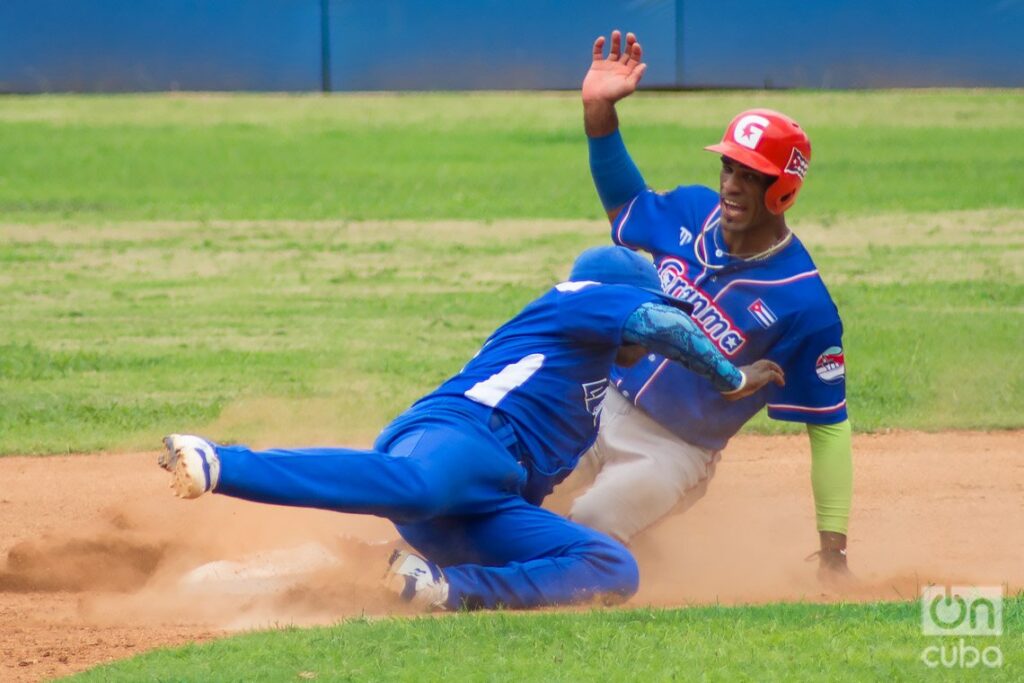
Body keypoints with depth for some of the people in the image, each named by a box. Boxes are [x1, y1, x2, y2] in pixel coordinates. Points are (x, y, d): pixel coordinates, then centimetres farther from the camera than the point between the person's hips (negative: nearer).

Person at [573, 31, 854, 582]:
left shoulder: (803, 305, -22)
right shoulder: (691, 212, -5)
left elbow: (828, 427, -17)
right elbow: (623, 202, 17)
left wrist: (833, 551, -21)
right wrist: (599, 109, -1)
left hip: (670, 453, -5)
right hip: (596, 406, 6)